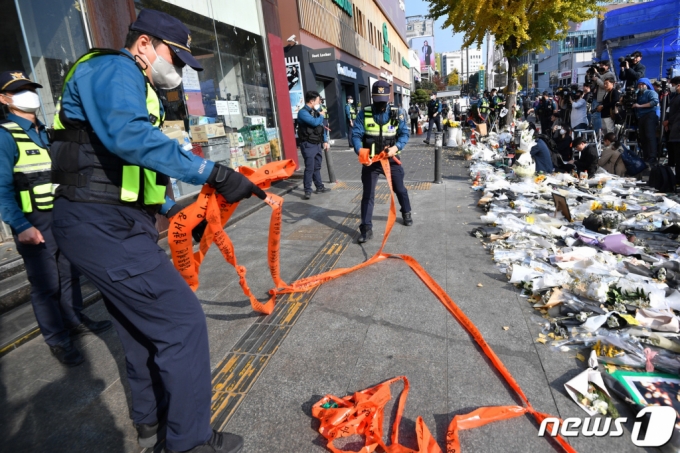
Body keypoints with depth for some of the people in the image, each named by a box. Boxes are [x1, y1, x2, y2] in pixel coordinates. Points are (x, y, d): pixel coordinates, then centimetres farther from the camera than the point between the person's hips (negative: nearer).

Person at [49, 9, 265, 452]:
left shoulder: (135, 88, 23)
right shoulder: (114, 69, -9)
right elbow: (128, 137, -31)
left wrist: (174, 209, 22)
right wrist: (212, 172, -33)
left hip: (113, 223, 11)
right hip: (105, 227, -11)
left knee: (143, 321, 20)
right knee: (182, 319, -8)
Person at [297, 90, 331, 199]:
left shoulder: (315, 112, 14)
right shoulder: (303, 112, -12)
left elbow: (322, 127, 20)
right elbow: (314, 122, -26)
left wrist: (325, 141, 13)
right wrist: (322, 116, -6)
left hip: (318, 144, 8)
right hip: (308, 145, -8)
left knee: (317, 167, 15)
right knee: (309, 168, -8)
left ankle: (320, 187, 25)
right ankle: (308, 191, -1)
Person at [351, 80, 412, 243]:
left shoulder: (396, 114, -3)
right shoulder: (364, 114, -7)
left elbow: (404, 133, -5)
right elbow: (356, 135, -11)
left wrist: (396, 147, -24)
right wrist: (360, 152, -29)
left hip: (391, 160, 1)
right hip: (370, 161, -1)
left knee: (400, 189, 17)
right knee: (367, 195, 0)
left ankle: (406, 213, 45)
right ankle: (366, 228, 7)